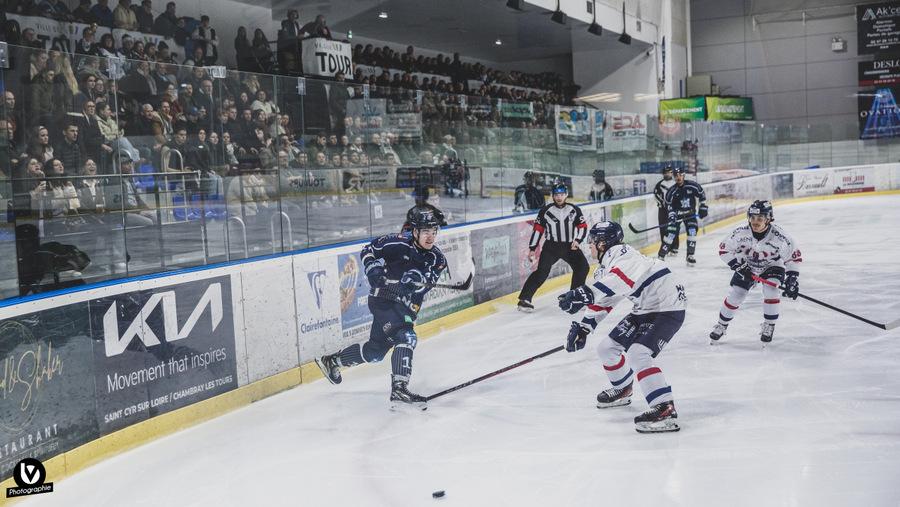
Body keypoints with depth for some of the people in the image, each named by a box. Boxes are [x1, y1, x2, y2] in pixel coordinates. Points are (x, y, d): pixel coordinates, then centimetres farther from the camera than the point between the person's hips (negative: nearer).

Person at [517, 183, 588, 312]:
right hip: (551, 246, -3)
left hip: (570, 246, 3)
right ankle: (524, 299, -17)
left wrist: (577, 240, -16)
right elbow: (537, 229, -3)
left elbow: (582, 226, 2)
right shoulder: (545, 211, -5)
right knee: (542, 271, -17)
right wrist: (532, 249, -5)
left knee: (582, 266, -8)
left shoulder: (574, 210, 1)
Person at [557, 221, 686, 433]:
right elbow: (602, 302, 15)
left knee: (637, 354, -26)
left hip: (668, 306, -10)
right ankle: (622, 390, 37)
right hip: (645, 309, 10)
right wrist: (583, 327, 5)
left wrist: (586, 294, -53)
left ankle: (665, 410, -25)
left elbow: (622, 279, -43)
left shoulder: (620, 253, -21)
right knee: (607, 348, 13)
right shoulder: (605, 266, 11)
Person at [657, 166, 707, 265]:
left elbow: (701, 195, 3)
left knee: (692, 232, -12)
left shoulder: (693, 185, -12)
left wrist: (703, 207, 2)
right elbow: (668, 204, -7)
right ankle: (661, 256, -5)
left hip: (690, 213, 1)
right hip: (677, 213, -1)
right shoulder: (672, 191, -14)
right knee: (670, 233, -10)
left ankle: (690, 256, 0)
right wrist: (671, 215, -20)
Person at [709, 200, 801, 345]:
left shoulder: (779, 236, -29)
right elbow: (724, 249, -14)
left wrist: (792, 279, -22)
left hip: (772, 267, -1)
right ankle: (721, 325, 16)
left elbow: (794, 256, -16)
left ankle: (769, 326, -2)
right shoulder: (741, 233, -27)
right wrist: (739, 266, -22)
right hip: (747, 267, 1)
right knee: (735, 296, -5)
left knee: (771, 292, -24)